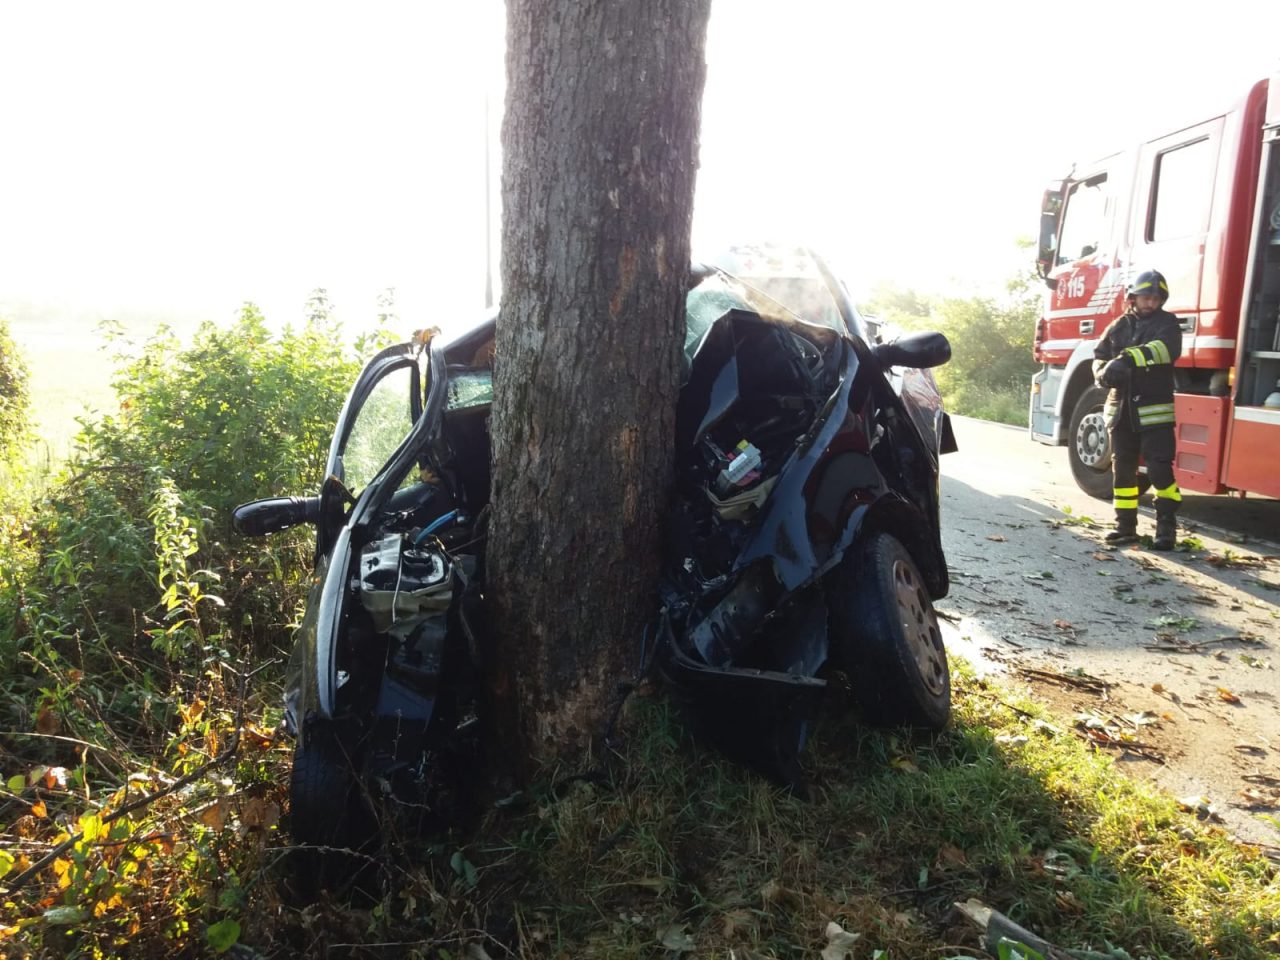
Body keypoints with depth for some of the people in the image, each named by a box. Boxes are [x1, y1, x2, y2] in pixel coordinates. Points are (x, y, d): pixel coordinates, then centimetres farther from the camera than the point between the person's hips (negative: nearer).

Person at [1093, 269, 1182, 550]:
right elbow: (1100, 355, 11)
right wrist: (1104, 372, -13)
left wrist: (1130, 357, -32)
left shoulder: (1167, 323, 0)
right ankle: (1126, 526, 17)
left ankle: (1166, 527, 1)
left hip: (1155, 412, -4)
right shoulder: (1119, 325, 12)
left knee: (1160, 470, -7)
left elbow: (1166, 348, -20)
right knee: (1122, 469, 8)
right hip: (1121, 410, 4)